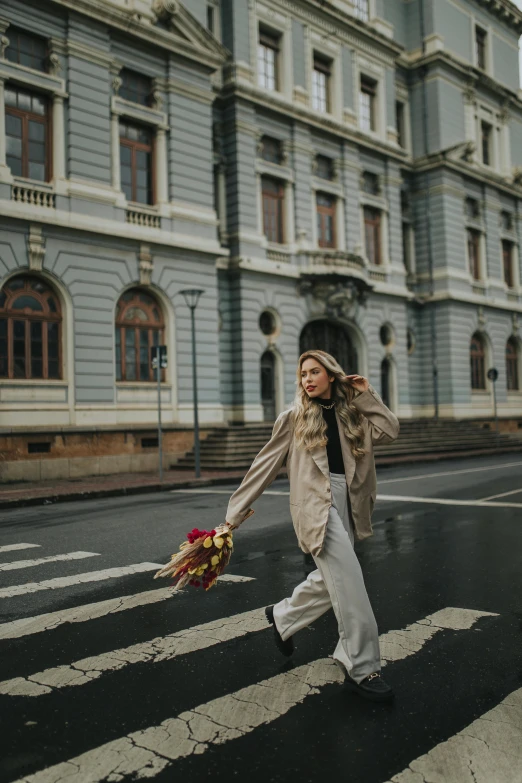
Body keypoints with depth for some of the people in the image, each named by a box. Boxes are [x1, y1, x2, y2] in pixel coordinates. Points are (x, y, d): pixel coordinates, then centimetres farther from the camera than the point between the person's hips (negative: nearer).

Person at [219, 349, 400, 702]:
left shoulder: (351, 414, 11)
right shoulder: (295, 417, 1)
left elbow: (389, 431, -1)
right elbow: (265, 464, 2)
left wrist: (367, 395, 2)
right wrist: (237, 510, 3)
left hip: (347, 503, 5)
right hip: (316, 504, -5)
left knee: (332, 580, 17)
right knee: (349, 582, -12)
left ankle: (282, 616, 43)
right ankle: (362, 668, 1)